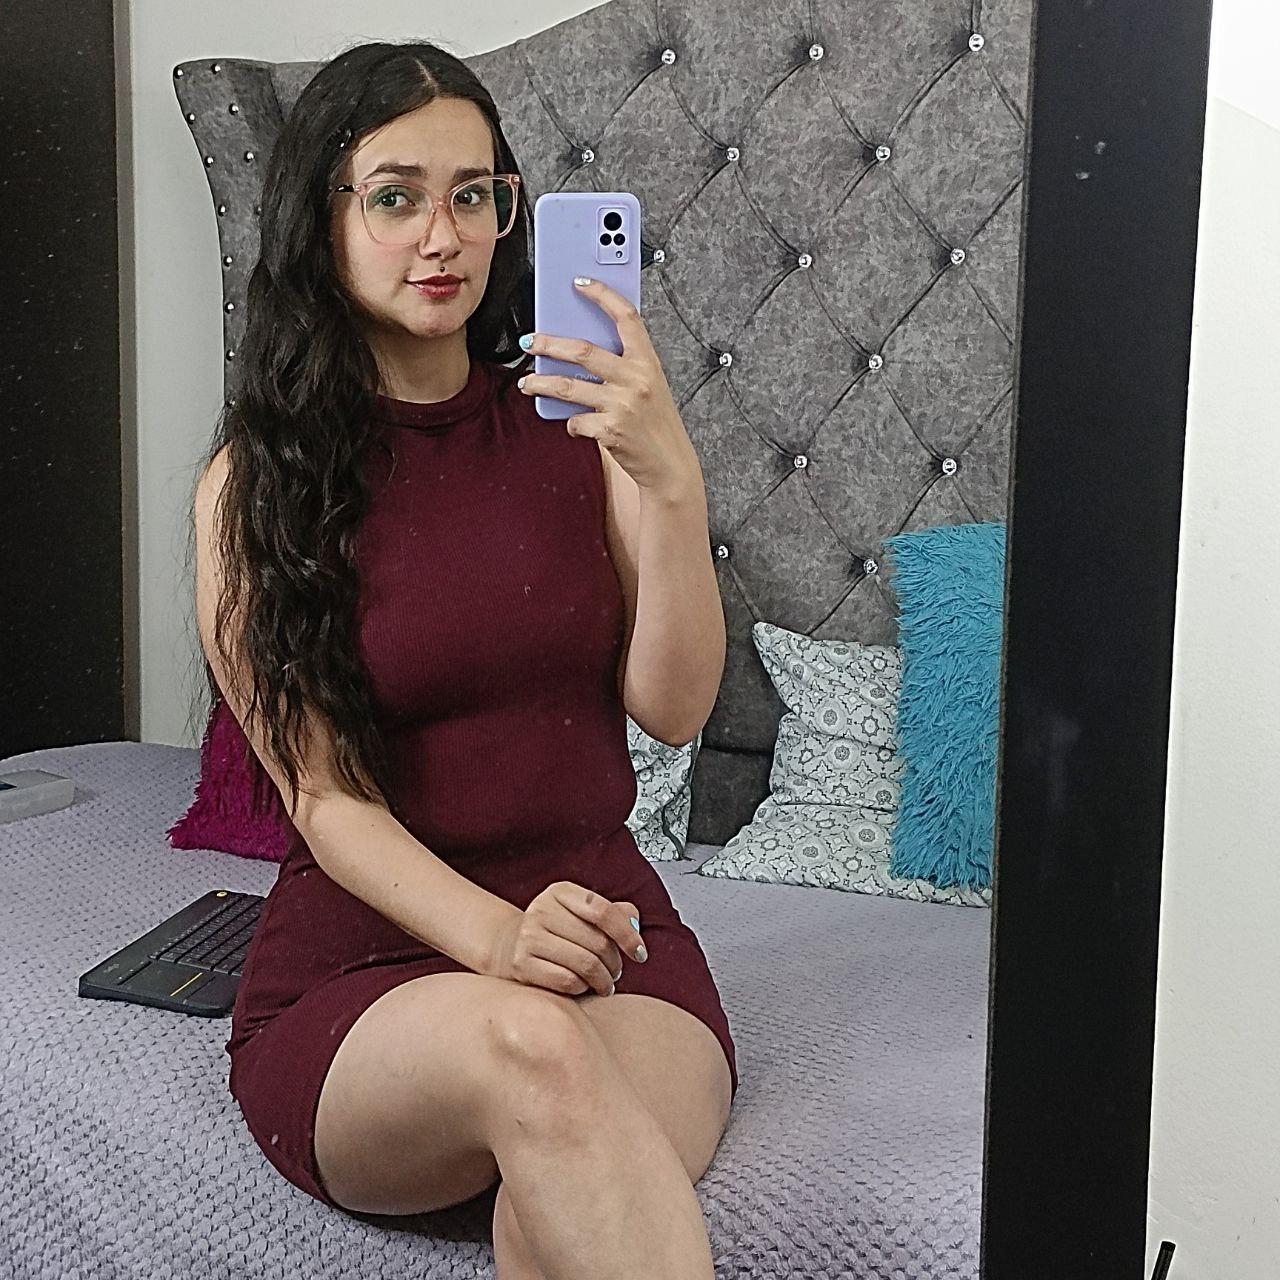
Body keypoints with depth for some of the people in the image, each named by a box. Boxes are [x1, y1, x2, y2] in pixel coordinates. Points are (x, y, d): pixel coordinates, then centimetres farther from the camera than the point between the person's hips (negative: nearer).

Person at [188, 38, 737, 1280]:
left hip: (597, 915, 1)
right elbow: (323, 795, -7)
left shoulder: (575, 422, 5)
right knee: (525, 1045, -36)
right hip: (361, 957, -1)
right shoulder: (256, 479, 0)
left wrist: (671, 482, -18)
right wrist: (495, 939, -25)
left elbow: (672, 706, -2)